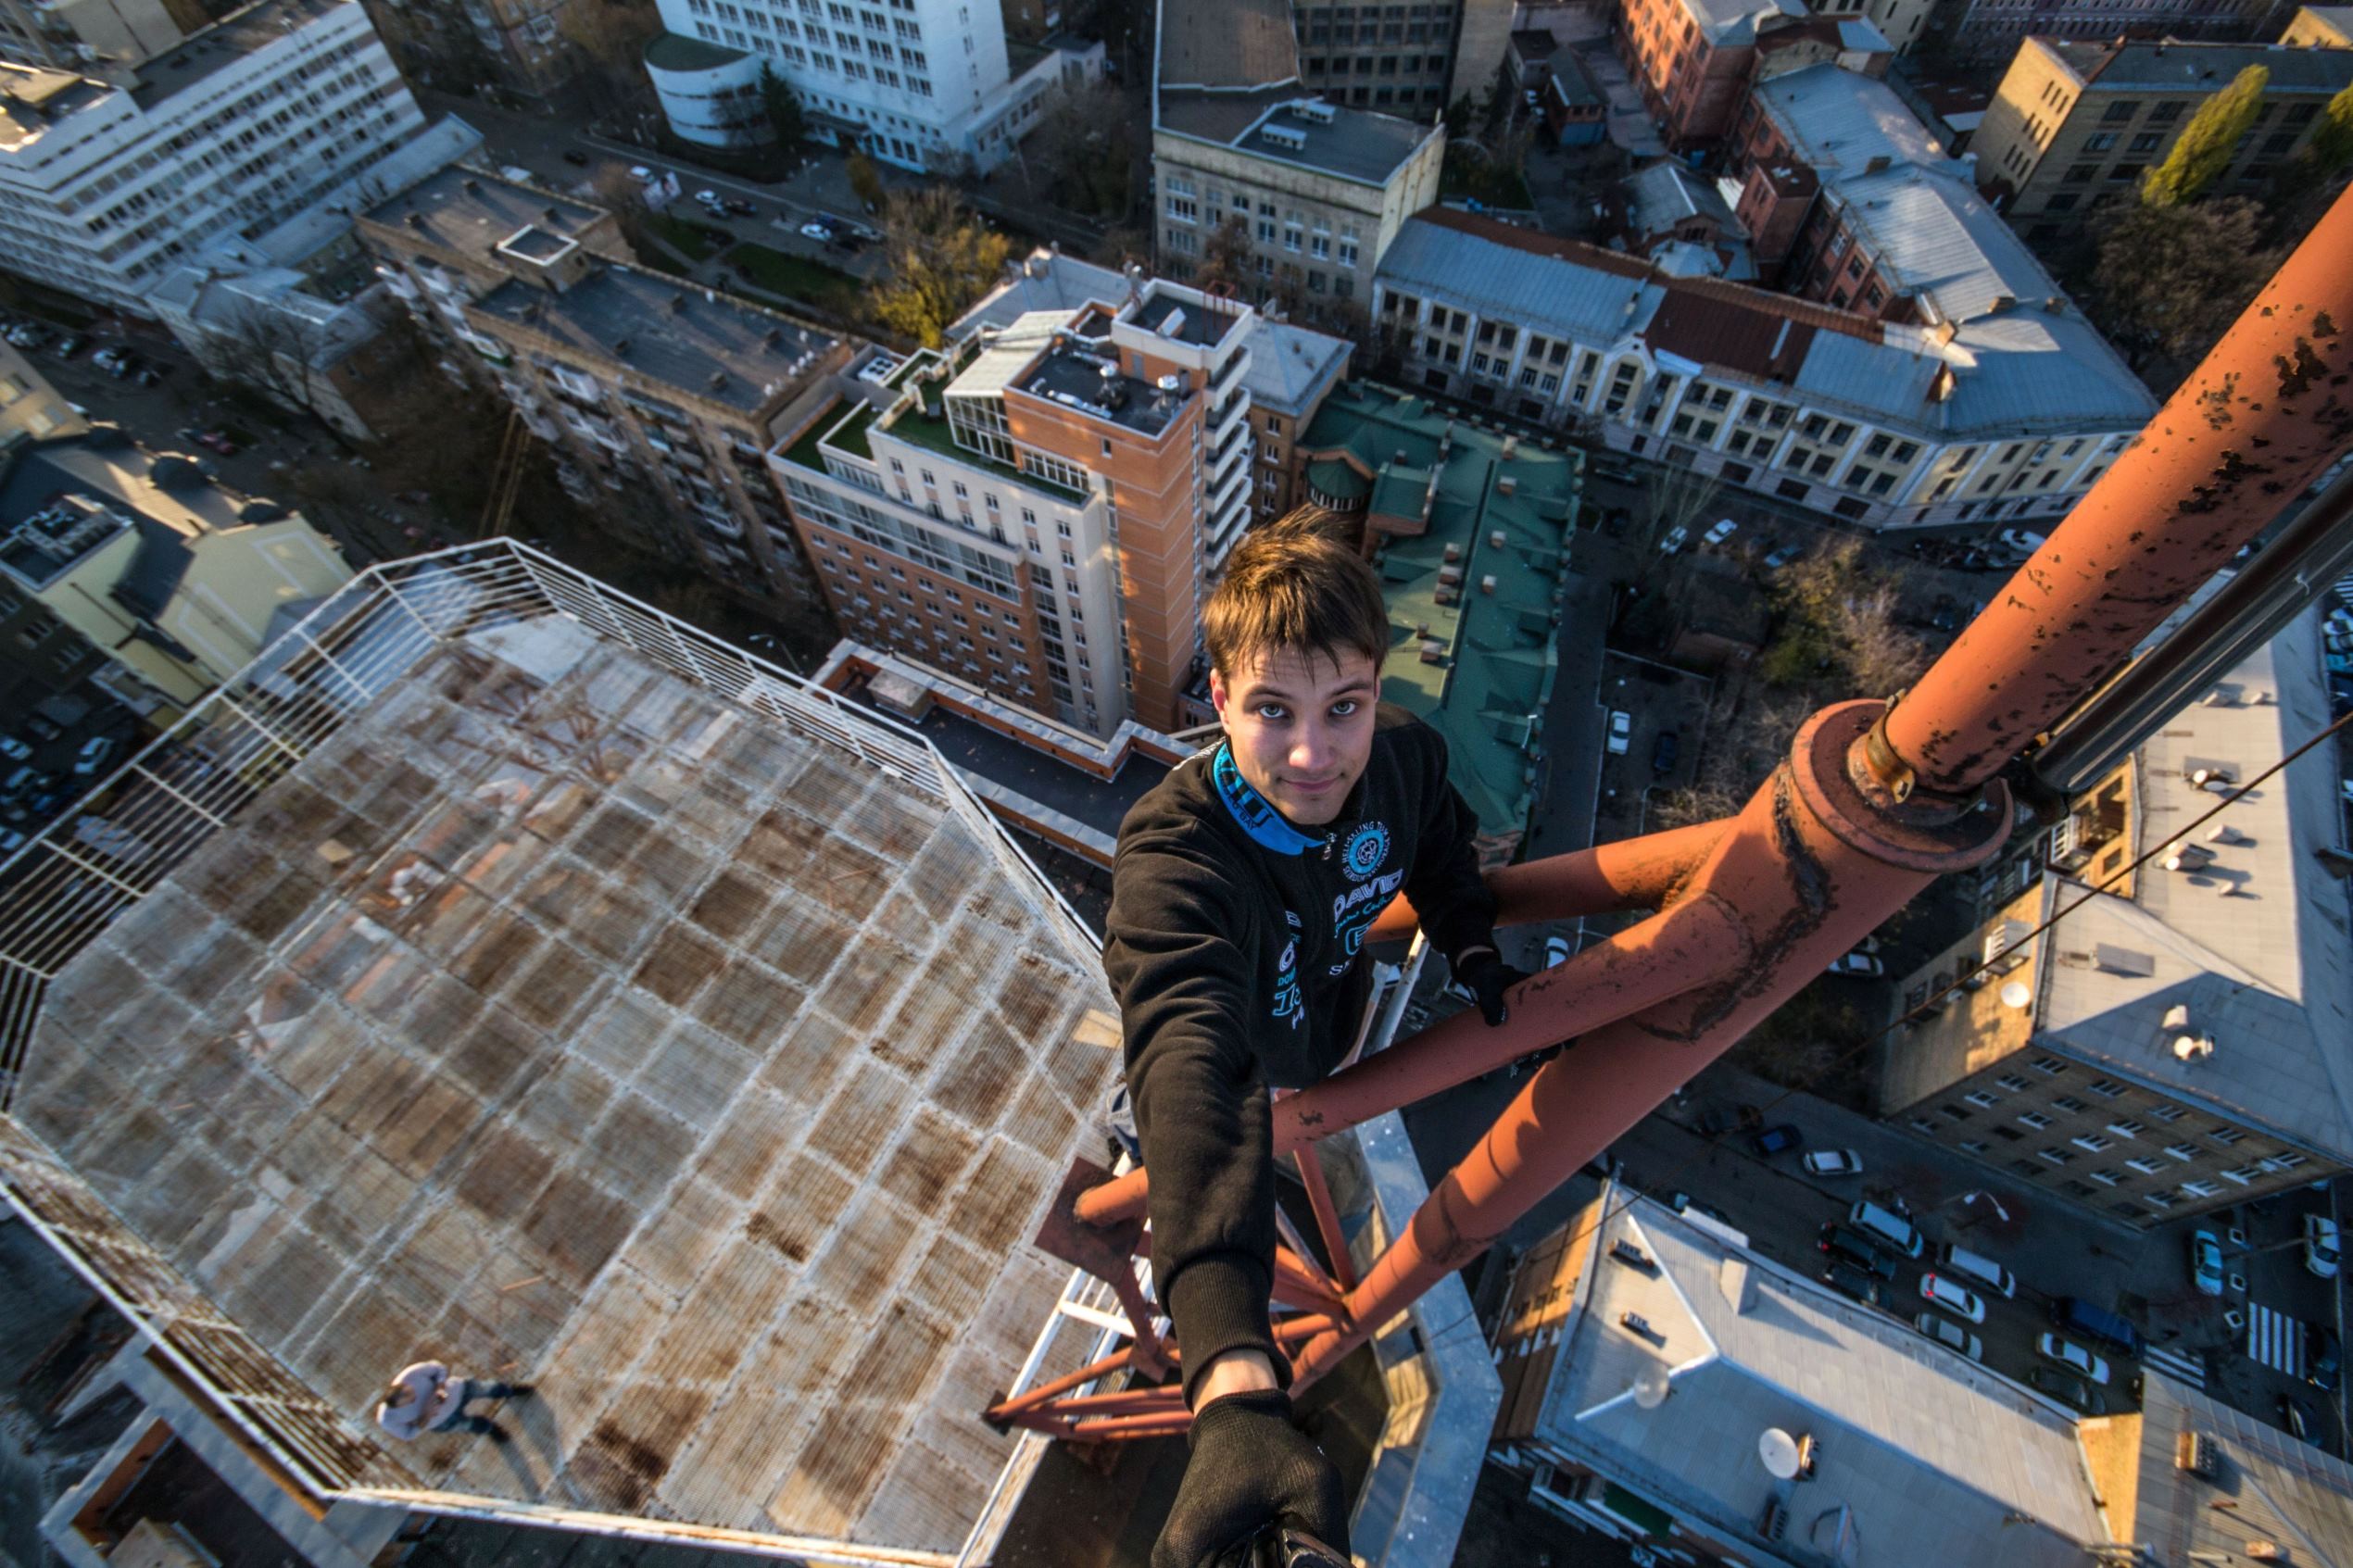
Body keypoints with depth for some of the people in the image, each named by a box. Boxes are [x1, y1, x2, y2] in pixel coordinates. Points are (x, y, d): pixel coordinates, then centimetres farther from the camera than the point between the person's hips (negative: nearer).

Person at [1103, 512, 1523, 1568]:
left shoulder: (1405, 756, -31)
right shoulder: (1172, 856, -49)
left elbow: (1439, 846, -4)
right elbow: (1193, 1070, -63)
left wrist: (1472, 947, -19)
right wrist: (1235, 1387, -73)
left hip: (1329, 1017, 4)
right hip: (1237, 1061, -4)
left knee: (1314, 1091, 38)